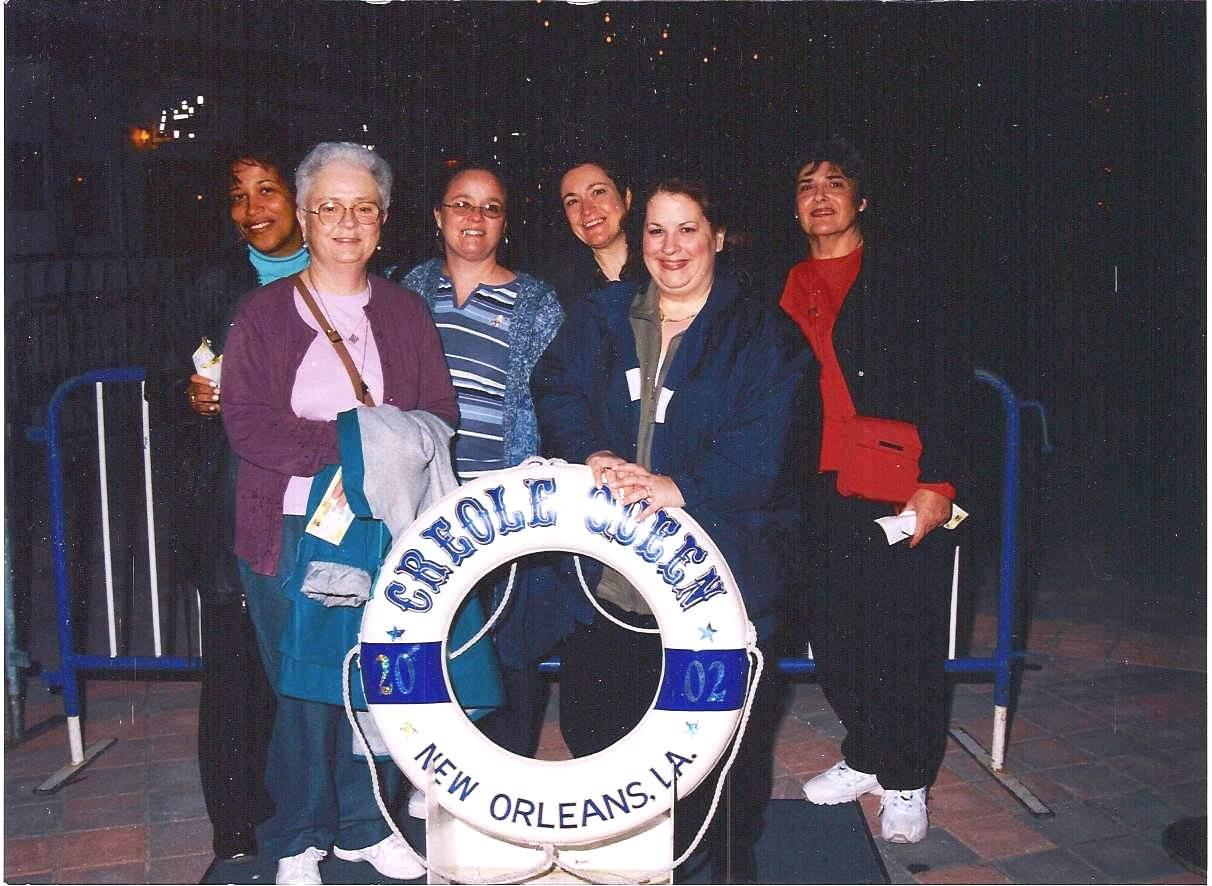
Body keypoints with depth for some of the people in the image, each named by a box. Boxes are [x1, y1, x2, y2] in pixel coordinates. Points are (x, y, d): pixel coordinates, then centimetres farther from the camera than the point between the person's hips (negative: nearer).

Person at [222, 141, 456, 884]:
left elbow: (440, 412, 6)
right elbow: (247, 424, -9)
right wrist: (350, 442, -17)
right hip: (291, 527, -2)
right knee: (303, 687, 2)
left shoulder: (405, 312, 12)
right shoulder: (265, 312, 2)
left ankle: (366, 823, 26)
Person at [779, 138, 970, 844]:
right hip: (824, 494, 4)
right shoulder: (784, 290, 15)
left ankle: (906, 782, 19)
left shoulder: (909, 277, 5)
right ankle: (866, 758, 29)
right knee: (833, 635, 6)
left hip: (907, 489, -3)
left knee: (909, 638, 1)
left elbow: (947, 380, -3)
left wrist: (937, 482, -13)